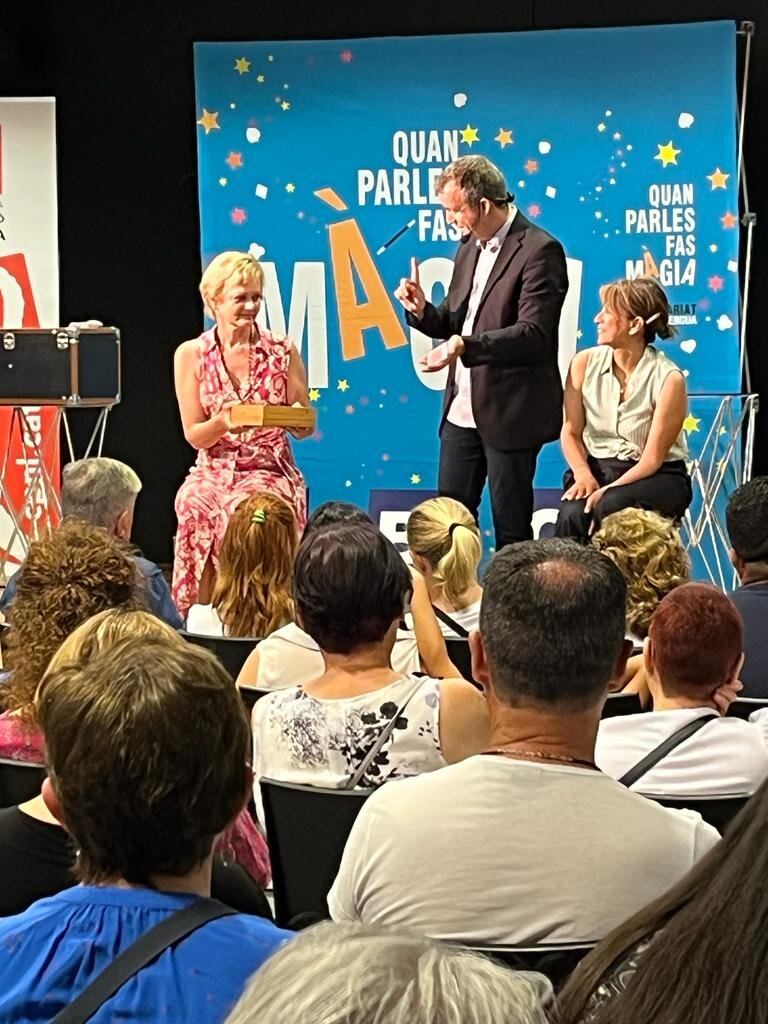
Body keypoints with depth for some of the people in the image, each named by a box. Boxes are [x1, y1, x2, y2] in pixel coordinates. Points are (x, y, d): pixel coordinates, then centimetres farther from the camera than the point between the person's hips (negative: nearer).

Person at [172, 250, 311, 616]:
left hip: (271, 471, 0)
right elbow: (193, 435, 2)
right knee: (196, 503, -32)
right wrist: (223, 423, -20)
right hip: (214, 471, 1)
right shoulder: (191, 355, 4)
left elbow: (304, 428, 9)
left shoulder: (282, 351, 4)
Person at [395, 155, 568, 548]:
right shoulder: (469, 248, 13)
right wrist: (422, 310, -4)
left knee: (511, 528, 1)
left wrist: (465, 346, -32)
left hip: (510, 414, -8)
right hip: (462, 410, 8)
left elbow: (534, 334, -22)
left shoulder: (539, 250, -13)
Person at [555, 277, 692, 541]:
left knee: (612, 507, -36)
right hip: (595, 467, 3)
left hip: (657, 477, -3)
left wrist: (609, 490, -25)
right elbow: (570, 432, 4)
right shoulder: (585, 363, -1)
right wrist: (583, 475, -16)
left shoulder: (669, 379, -13)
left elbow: (652, 459, -11)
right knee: (572, 514, -31)